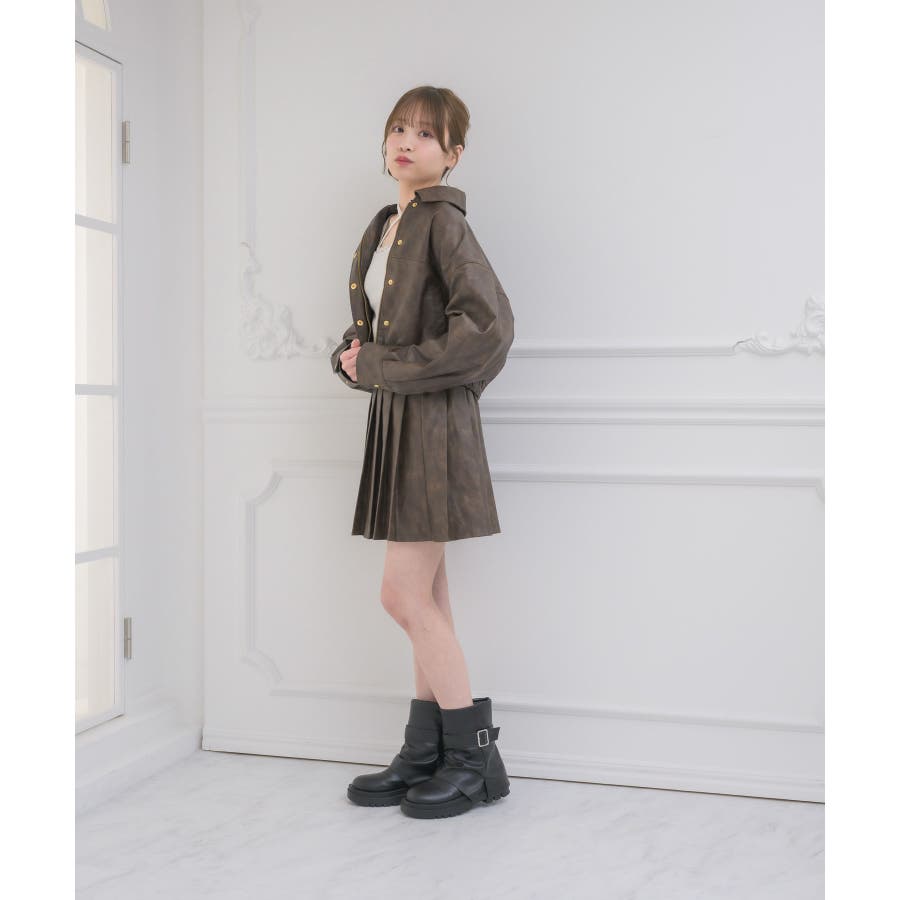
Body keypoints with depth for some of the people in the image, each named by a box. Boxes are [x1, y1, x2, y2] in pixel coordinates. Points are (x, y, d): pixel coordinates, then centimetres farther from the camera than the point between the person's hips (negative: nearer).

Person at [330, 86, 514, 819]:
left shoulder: (442, 221, -9)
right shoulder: (385, 227, 17)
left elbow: (488, 323, -22)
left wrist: (394, 368, -16)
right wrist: (353, 356, 2)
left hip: (434, 421, -9)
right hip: (395, 419, 9)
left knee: (406, 594, -8)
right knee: (429, 600, 11)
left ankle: (475, 757, 5)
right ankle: (426, 755, 20)